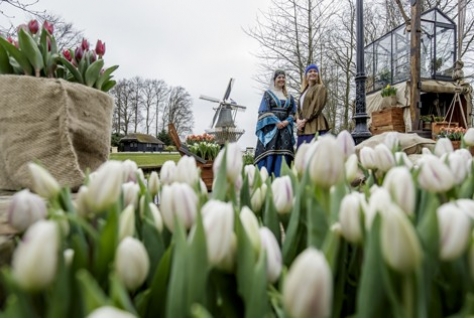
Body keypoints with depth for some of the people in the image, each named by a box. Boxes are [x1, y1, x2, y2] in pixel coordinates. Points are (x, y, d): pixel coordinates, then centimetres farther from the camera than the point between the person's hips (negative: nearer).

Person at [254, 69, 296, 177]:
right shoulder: (268, 94, 7)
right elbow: (265, 111, -3)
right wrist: (276, 122, -14)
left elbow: (293, 112, 13)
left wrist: (287, 121, -8)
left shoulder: (289, 97, 19)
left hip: (285, 128, 4)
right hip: (270, 127, -4)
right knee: (269, 154, -10)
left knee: (283, 154, -3)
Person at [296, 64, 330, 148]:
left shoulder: (320, 88, 3)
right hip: (303, 127, 7)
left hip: (315, 126, -7)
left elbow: (317, 106, -9)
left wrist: (305, 120, -13)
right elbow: (299, 107, 17)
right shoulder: (304, 90, 24)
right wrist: (298, 119, -2)